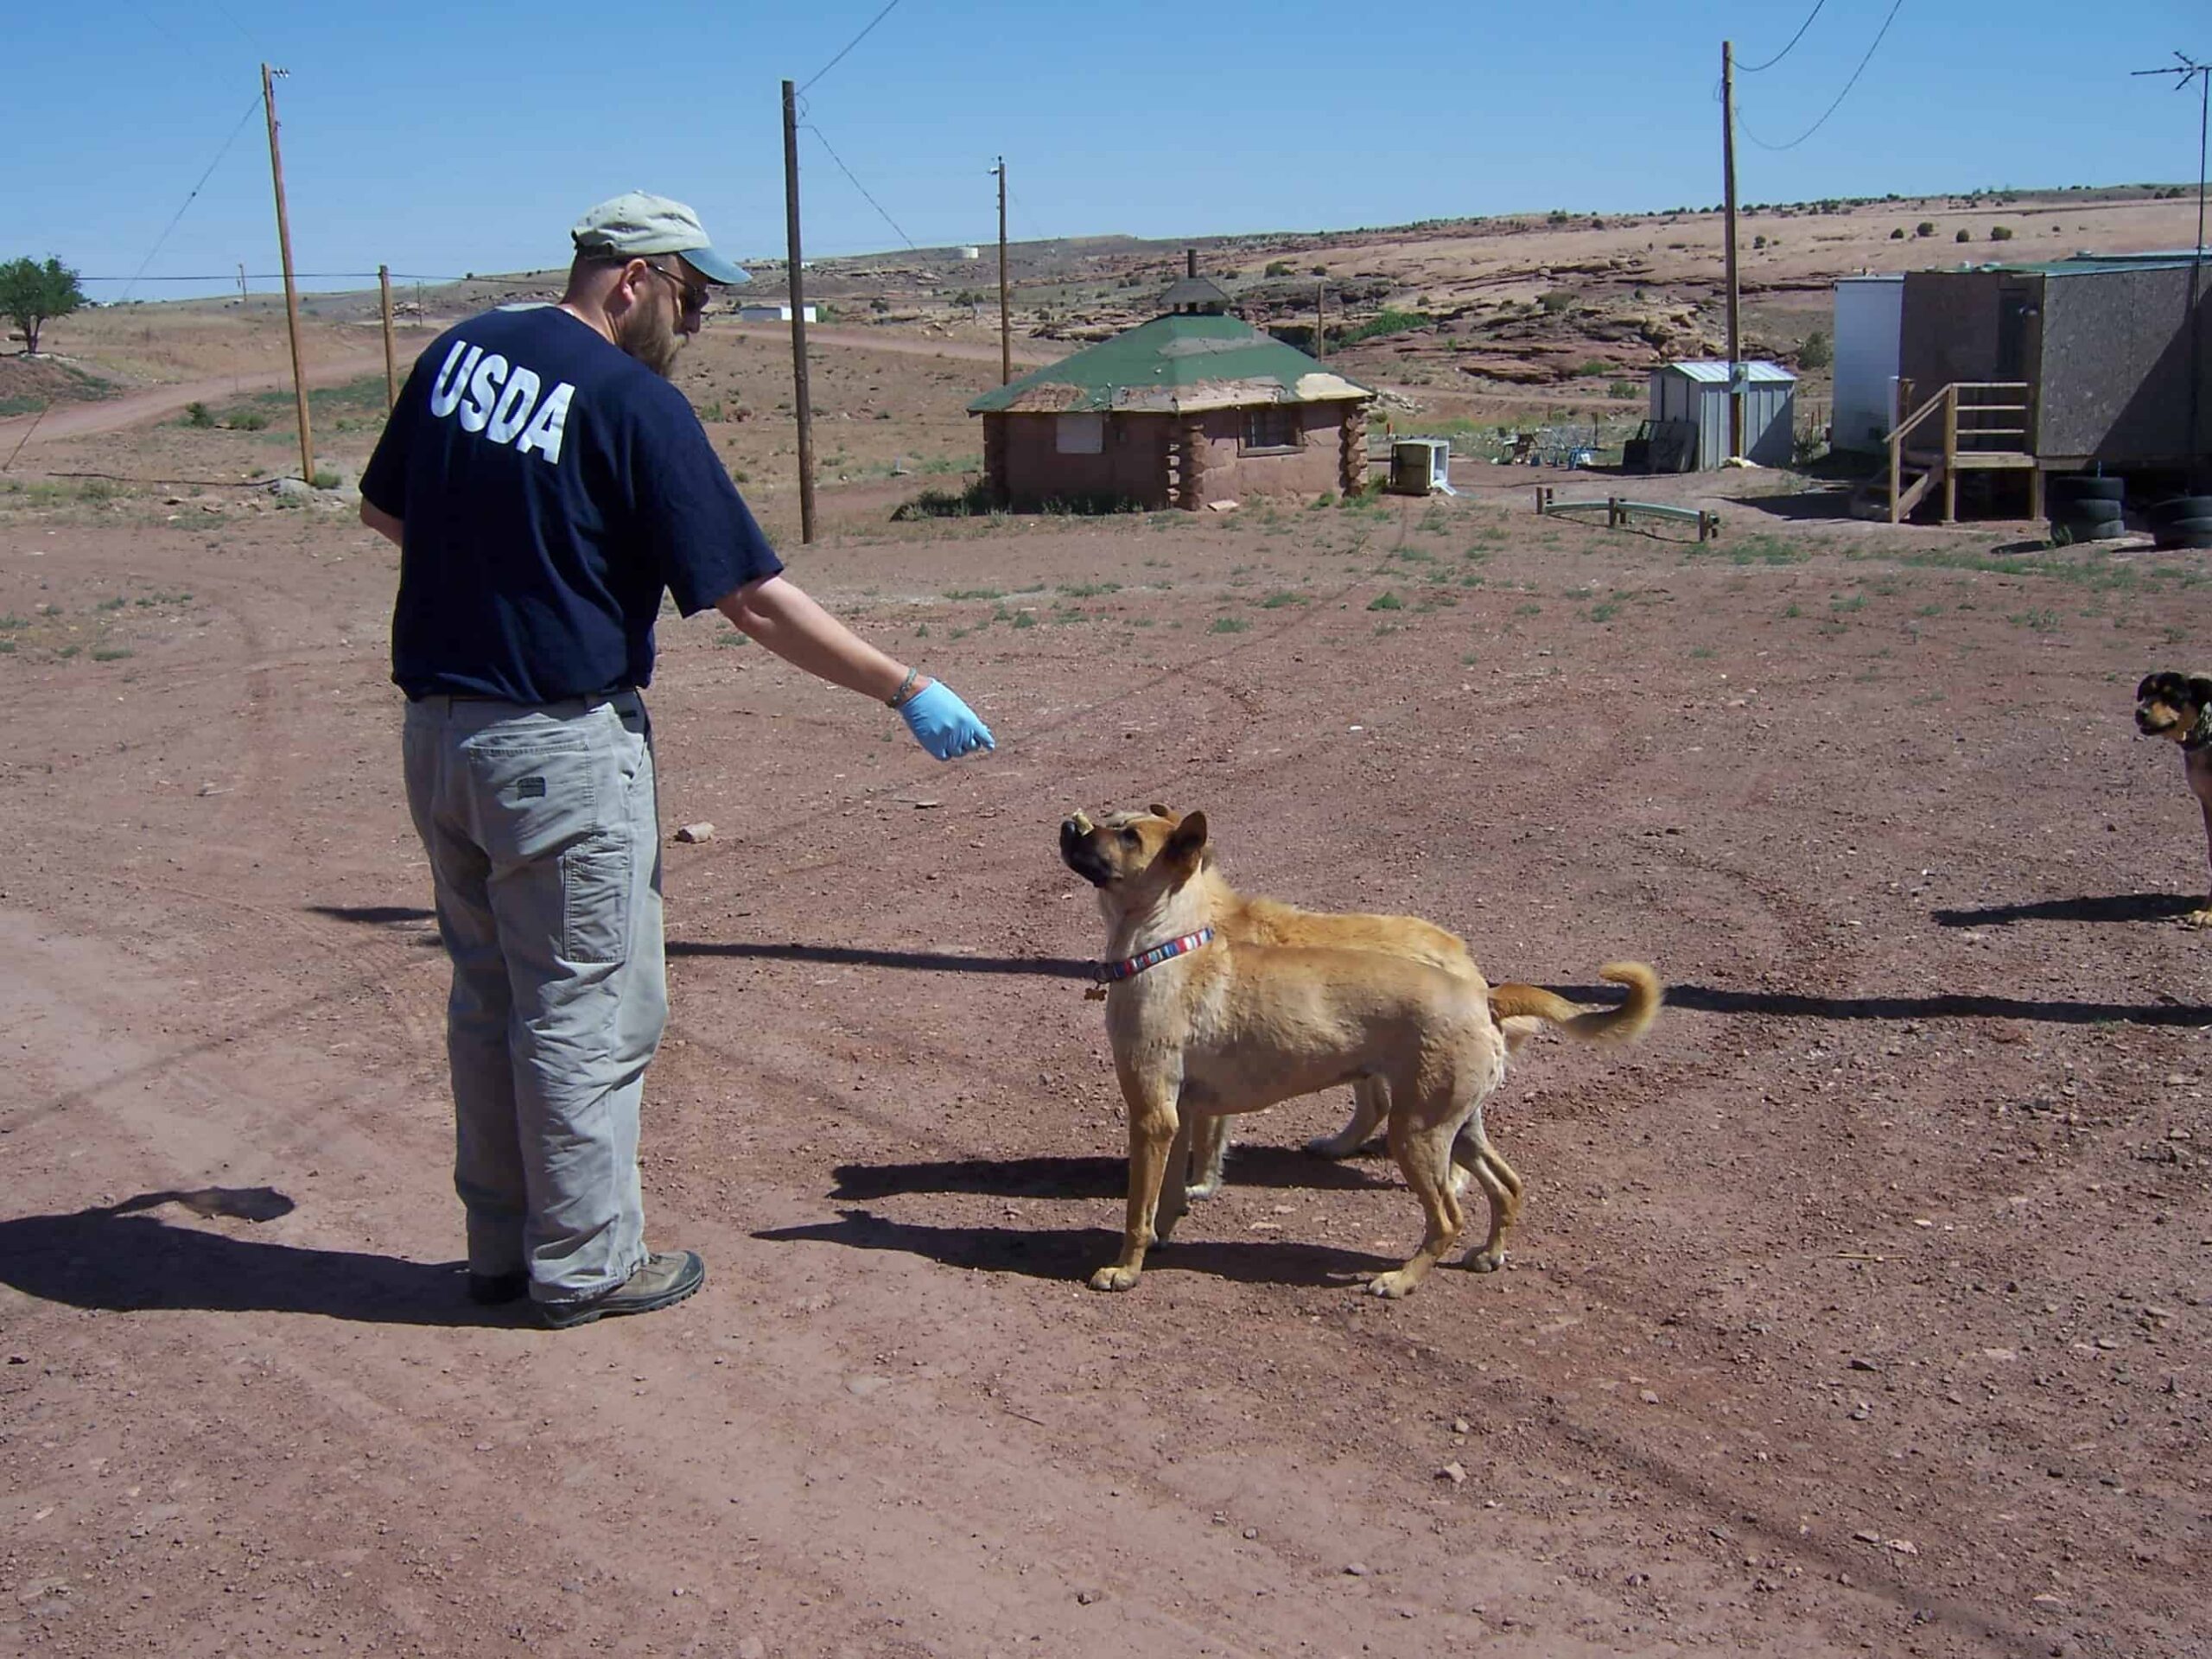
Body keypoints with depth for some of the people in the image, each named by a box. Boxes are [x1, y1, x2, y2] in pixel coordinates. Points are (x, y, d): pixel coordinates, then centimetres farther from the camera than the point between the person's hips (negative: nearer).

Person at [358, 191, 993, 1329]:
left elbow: (382, 509, 17)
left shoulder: (459, 350, 6)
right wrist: (909, 692, -9)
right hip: (561, 745, -8)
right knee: (587, 1012, 5)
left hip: (435, 727, 8)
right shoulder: (633, 403, -15)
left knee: (489, 998, 18)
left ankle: (502, 1244, 30)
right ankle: (584, 1265, 17)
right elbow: (757, 601, -15)